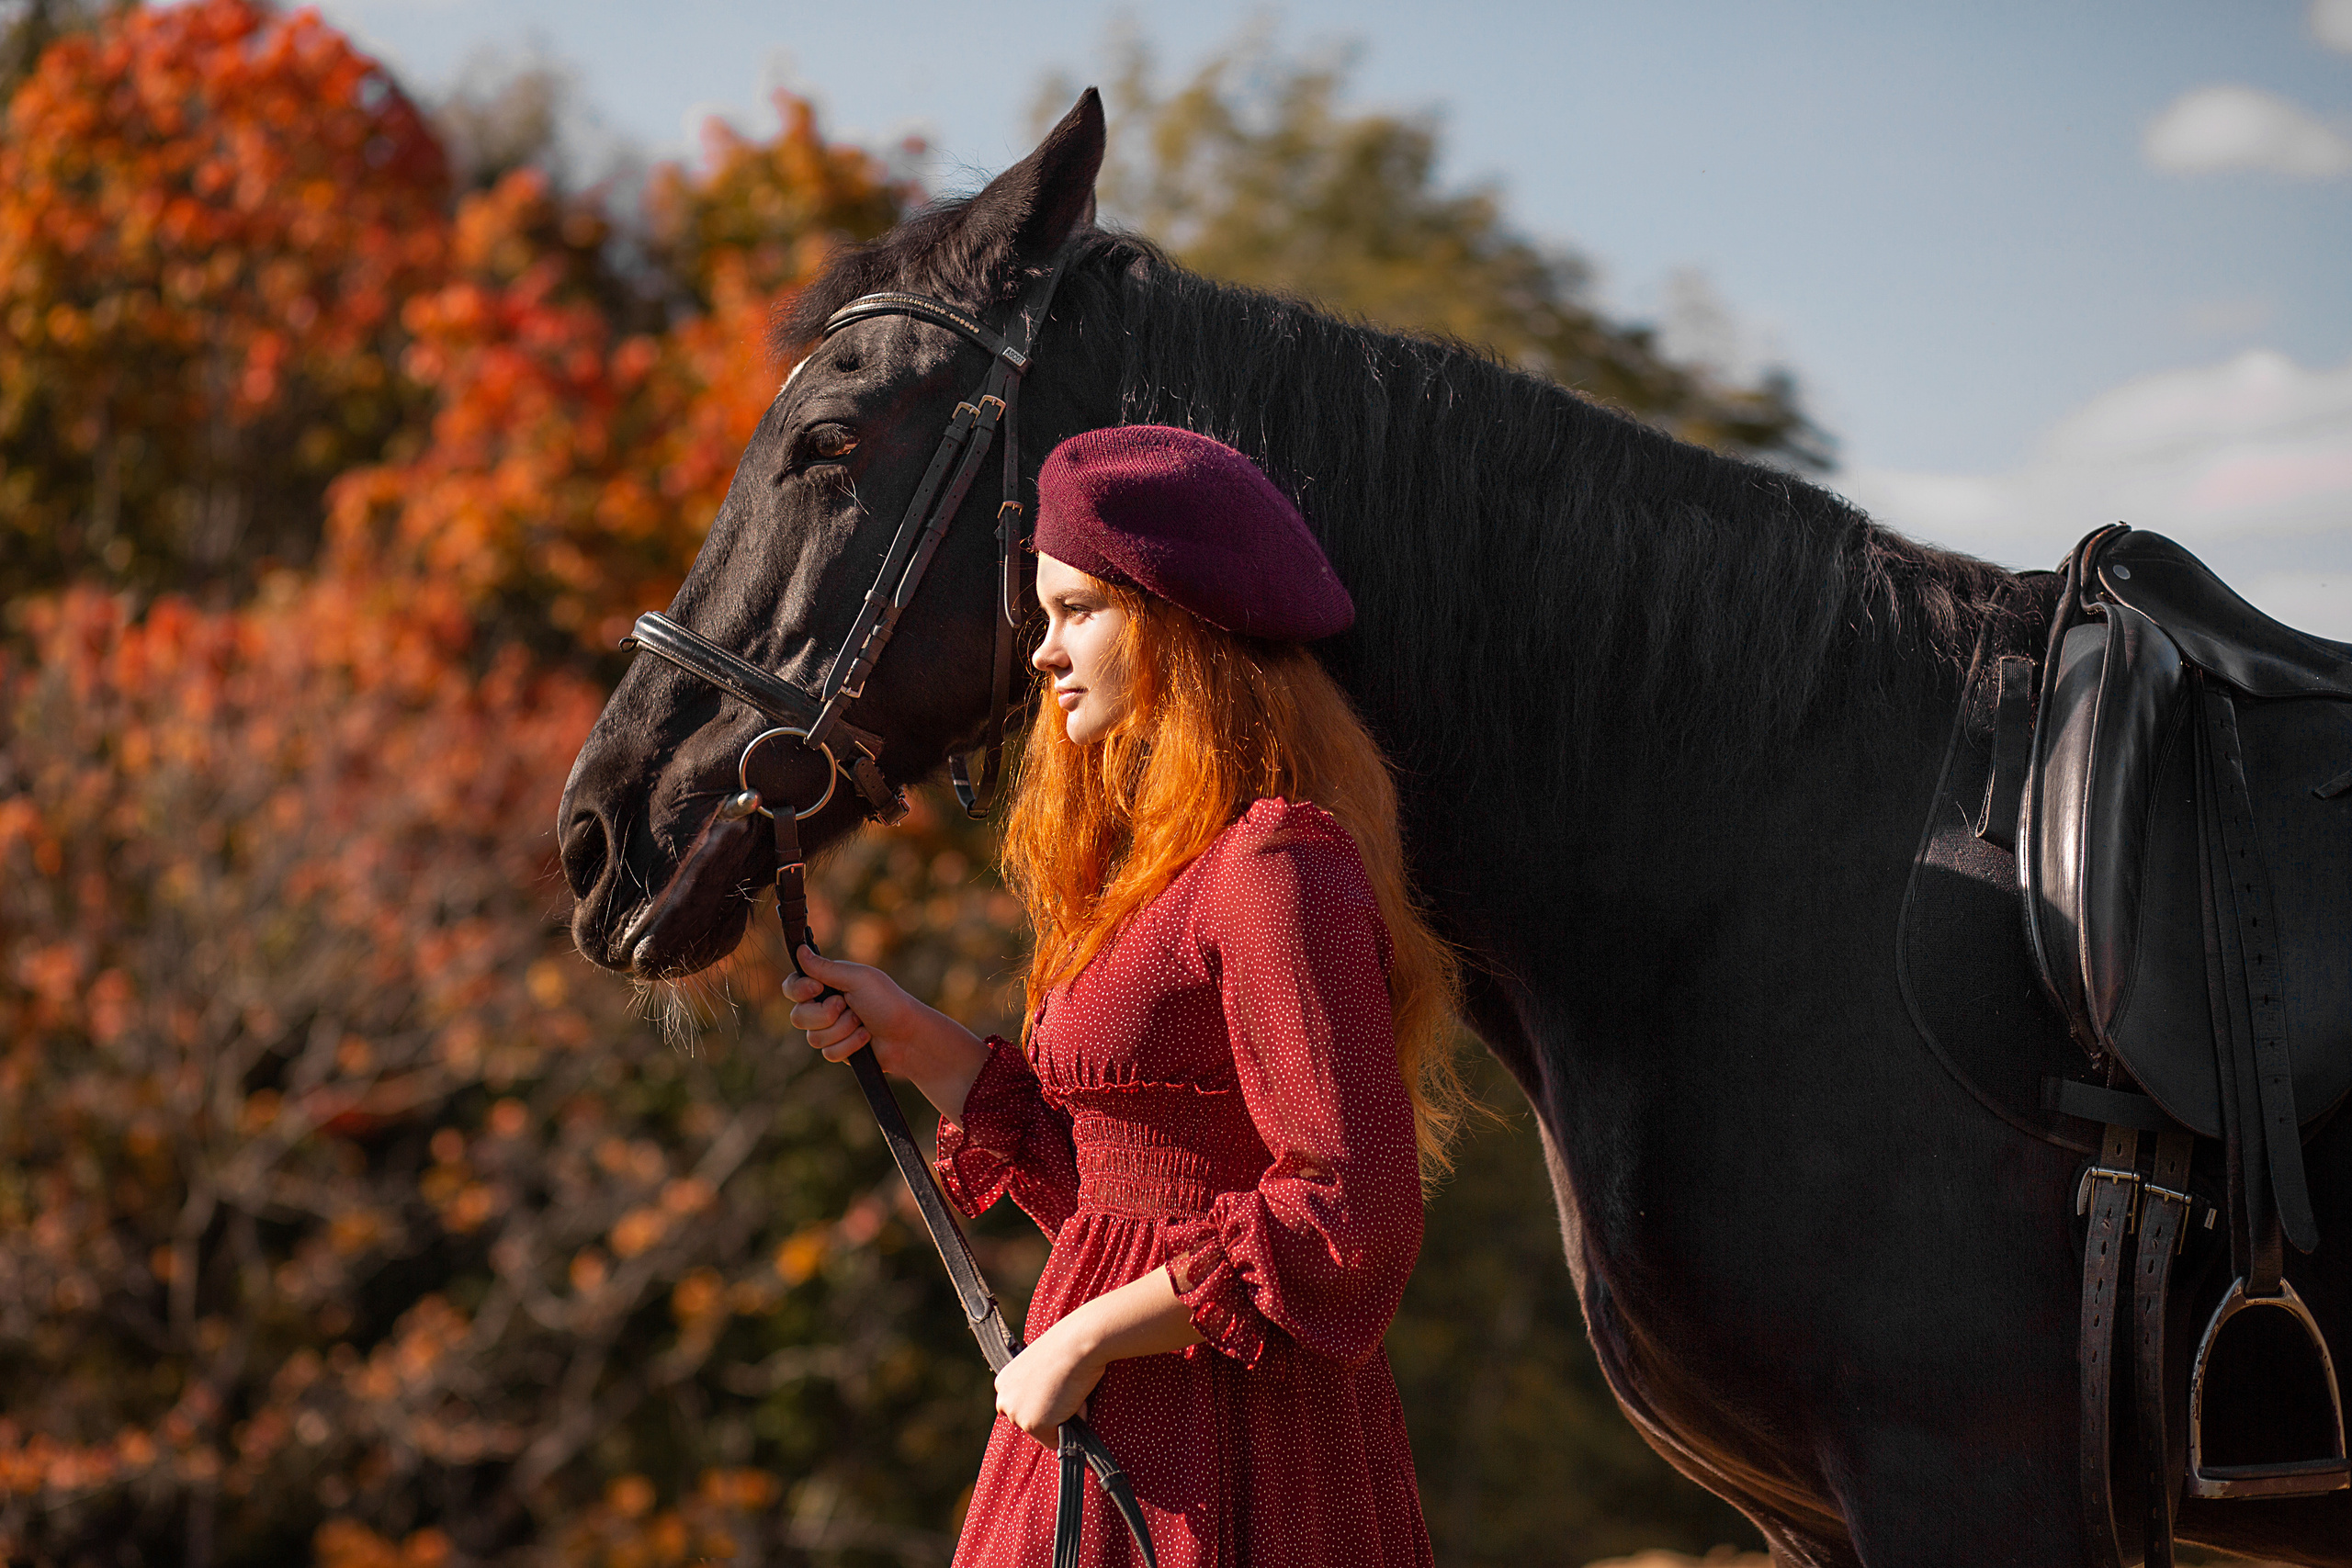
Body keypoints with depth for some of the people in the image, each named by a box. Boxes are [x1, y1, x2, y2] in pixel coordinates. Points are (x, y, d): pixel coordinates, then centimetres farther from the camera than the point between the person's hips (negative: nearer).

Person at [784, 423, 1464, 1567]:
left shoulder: (1280, 873, -17)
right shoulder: (1161, 876, 14)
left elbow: (1349, 1218, -23)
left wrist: (1085, 1338, -18)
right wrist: (913, 1042, 8)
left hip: (1219, 1458, -9)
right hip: (1135, 1424, 9)